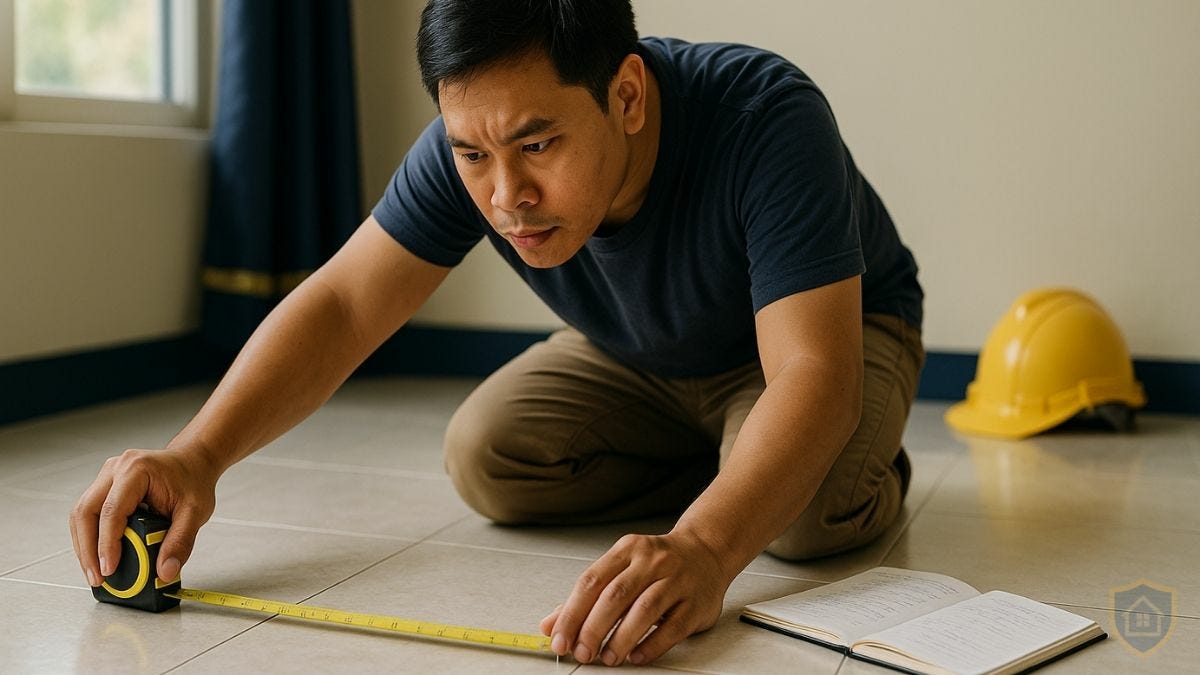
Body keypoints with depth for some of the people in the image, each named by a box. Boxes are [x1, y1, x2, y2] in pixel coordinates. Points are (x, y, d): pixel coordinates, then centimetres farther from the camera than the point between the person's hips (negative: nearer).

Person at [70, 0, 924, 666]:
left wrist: (704, 547, -65)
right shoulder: (473, 149, -27)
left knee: (806, 507, -35)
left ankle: (868, 478, 2)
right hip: (638, 359, 5)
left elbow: (811, 370, -47)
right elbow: (339, 305, -26)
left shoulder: (766, 121, -41)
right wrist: (197, 454, -43)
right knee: (484, 456, -17)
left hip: (841, 328, -4)